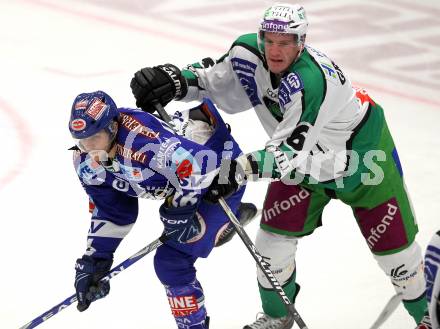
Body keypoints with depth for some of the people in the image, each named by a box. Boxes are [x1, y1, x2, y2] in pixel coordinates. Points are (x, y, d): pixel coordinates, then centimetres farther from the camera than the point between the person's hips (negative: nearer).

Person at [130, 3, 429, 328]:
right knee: (274, 238, 1)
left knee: (394, 245, 2)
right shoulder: (248, 53, -20)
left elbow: (293, 152, -39)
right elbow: (212, 77, -3)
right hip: (307, 160, 6)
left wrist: (241, 170, -46)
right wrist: (175, 80, -22)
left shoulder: (310, 81, -40)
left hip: (363, 158, -6)